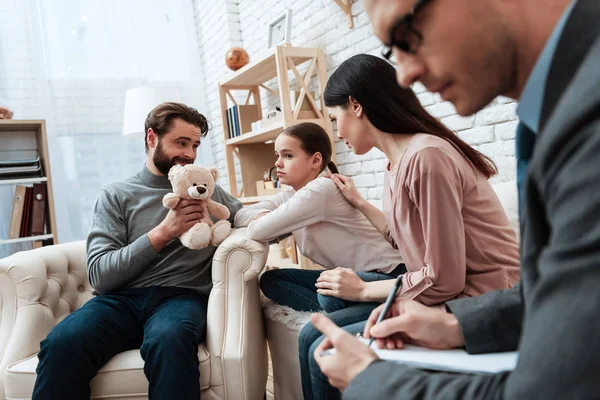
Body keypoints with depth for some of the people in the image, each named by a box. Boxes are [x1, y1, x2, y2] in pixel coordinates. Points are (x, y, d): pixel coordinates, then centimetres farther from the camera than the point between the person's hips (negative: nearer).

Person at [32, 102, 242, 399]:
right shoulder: (116, 195, 10)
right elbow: (99, 276, -1)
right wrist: (162, 233, -10)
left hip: (181, 296, 0)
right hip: (122, 298, 0)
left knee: (169, 339, -36)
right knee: (62, 343, -31)